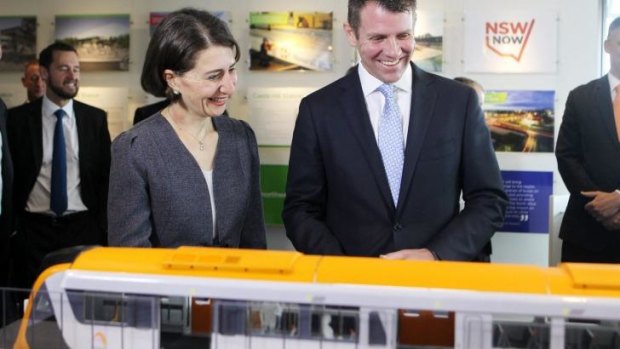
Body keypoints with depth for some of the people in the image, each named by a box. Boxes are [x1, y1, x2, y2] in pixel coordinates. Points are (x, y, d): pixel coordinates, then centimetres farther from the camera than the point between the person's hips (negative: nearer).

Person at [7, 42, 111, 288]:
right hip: (33, 228, 0)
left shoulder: (95, 118, 3)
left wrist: (101, 226, 3)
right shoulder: (18, 118, 0)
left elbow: (105, 175, 7)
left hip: (82, 227, 1)